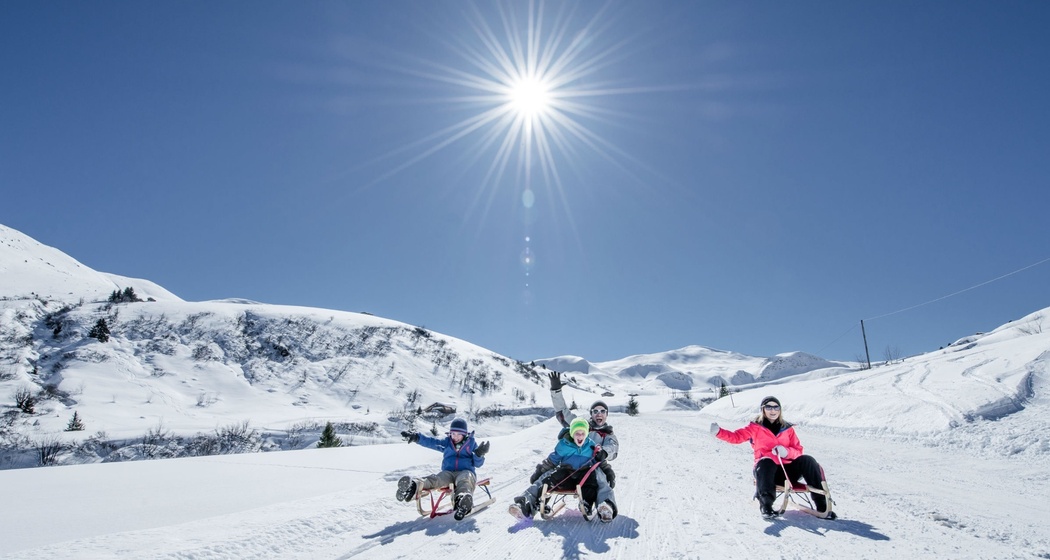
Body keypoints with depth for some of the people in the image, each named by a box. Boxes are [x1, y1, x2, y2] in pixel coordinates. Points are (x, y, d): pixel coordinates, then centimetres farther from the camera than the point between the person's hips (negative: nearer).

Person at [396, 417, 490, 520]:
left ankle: (464, 500, -77)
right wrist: (416, 437, -12)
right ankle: (414, 486, -65)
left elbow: (477, 464, 12)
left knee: (464, 480, -41)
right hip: (448, 472, 2)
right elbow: (431, 442, 4)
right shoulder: (446, 442, 19)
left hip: (466, 472, -2)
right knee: (436, 479, -33)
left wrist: (479, 455, -10)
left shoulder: (471, 443, 14)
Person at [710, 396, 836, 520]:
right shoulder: (755, 428, 7)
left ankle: (821, 504, -17)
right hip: (766, 471, -3)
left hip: (788, 471, 3)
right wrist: (718, 432, -22)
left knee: (807, 460, -21)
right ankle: (766, 505, -29)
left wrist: (786, 452, -14)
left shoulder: (787, 429, 15)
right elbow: (736, 436, -3)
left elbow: (798, 450, 9)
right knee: (766, 462, -37)